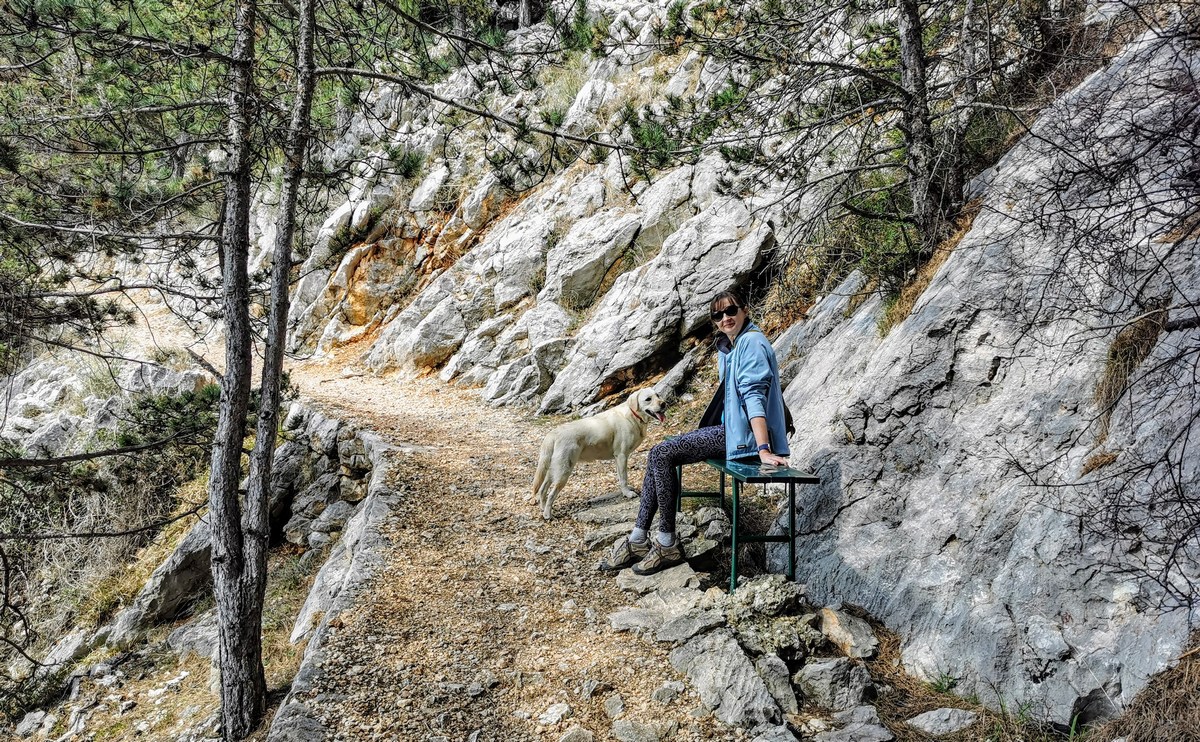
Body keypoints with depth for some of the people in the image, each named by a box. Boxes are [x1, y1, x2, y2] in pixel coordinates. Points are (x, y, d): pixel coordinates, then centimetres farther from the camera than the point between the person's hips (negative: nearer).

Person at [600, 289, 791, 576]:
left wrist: (764, 450, -28)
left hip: (743, 433, -10)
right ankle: (639, 540, 0)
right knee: (659, 455, 0)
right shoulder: (729, 345, 15)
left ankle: (668, 546, -10)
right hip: (729, 426, 10)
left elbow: (755, 396, -24)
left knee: (661, 455, -17)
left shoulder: (751, 342, -15)